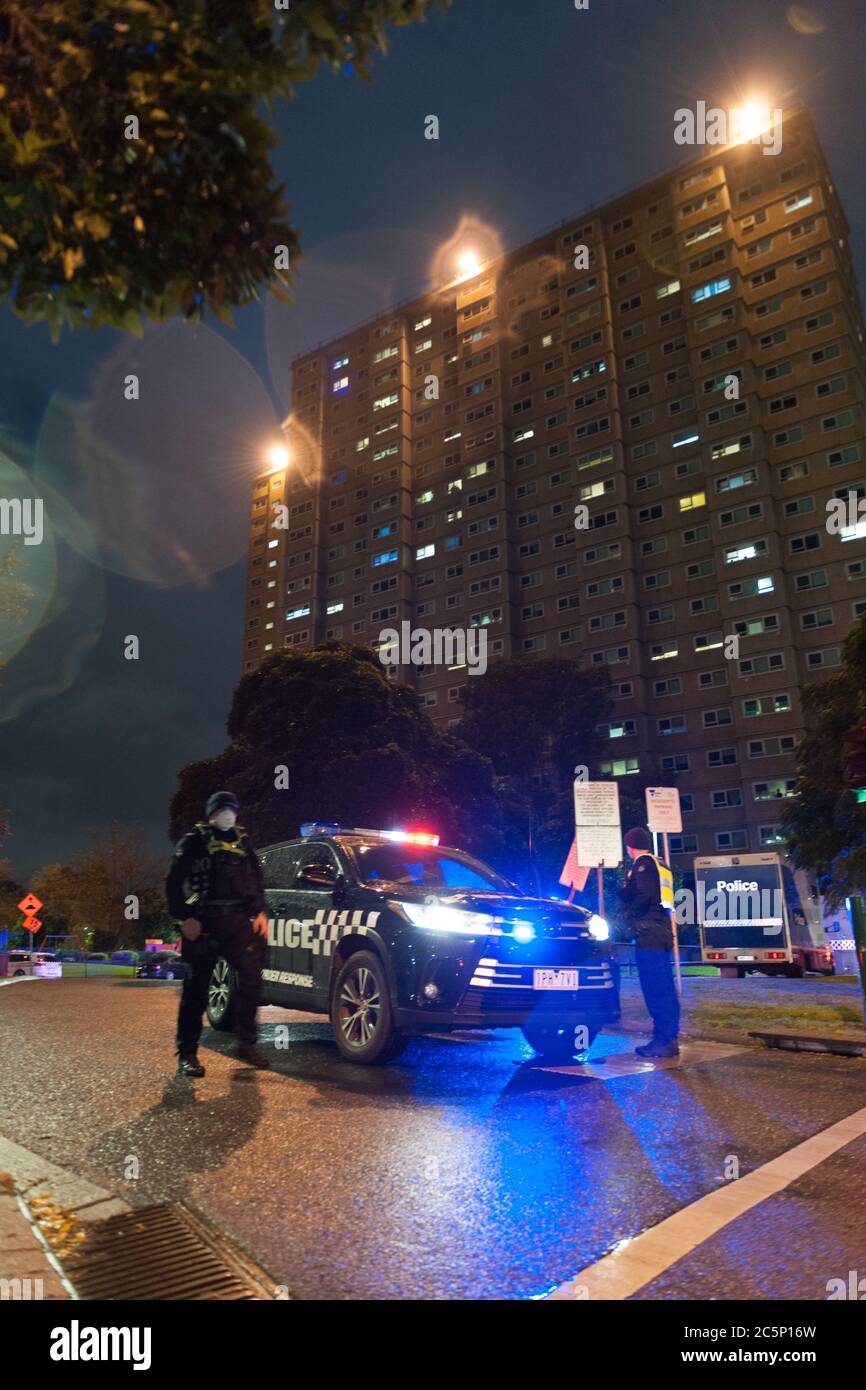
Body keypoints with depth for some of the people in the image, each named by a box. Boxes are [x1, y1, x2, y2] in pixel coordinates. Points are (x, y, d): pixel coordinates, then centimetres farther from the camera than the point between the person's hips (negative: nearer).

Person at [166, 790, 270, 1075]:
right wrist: (185, 918, -12)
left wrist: (260, 912, 6)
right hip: (203, 921, -4)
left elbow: (255, 880, 20)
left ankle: (246, 1043, 7)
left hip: (237, 919, 4)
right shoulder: (194, 842, 3)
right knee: (196, 988, 0)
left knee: (252, 975, -6)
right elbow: (174, 883, -2)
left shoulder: (242, 841, 17)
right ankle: (187, 1054, 8)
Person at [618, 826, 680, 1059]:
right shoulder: (660, 866, 21)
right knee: (665, 989, 11)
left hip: (648, 935, -10)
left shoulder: (643, 864, -7)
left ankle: (663, 1042, -8)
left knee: (655, 990, -9)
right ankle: (669, 1039, 16)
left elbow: (643, 896, -19)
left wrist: (628, 916, -6)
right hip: (663, 933, 10)